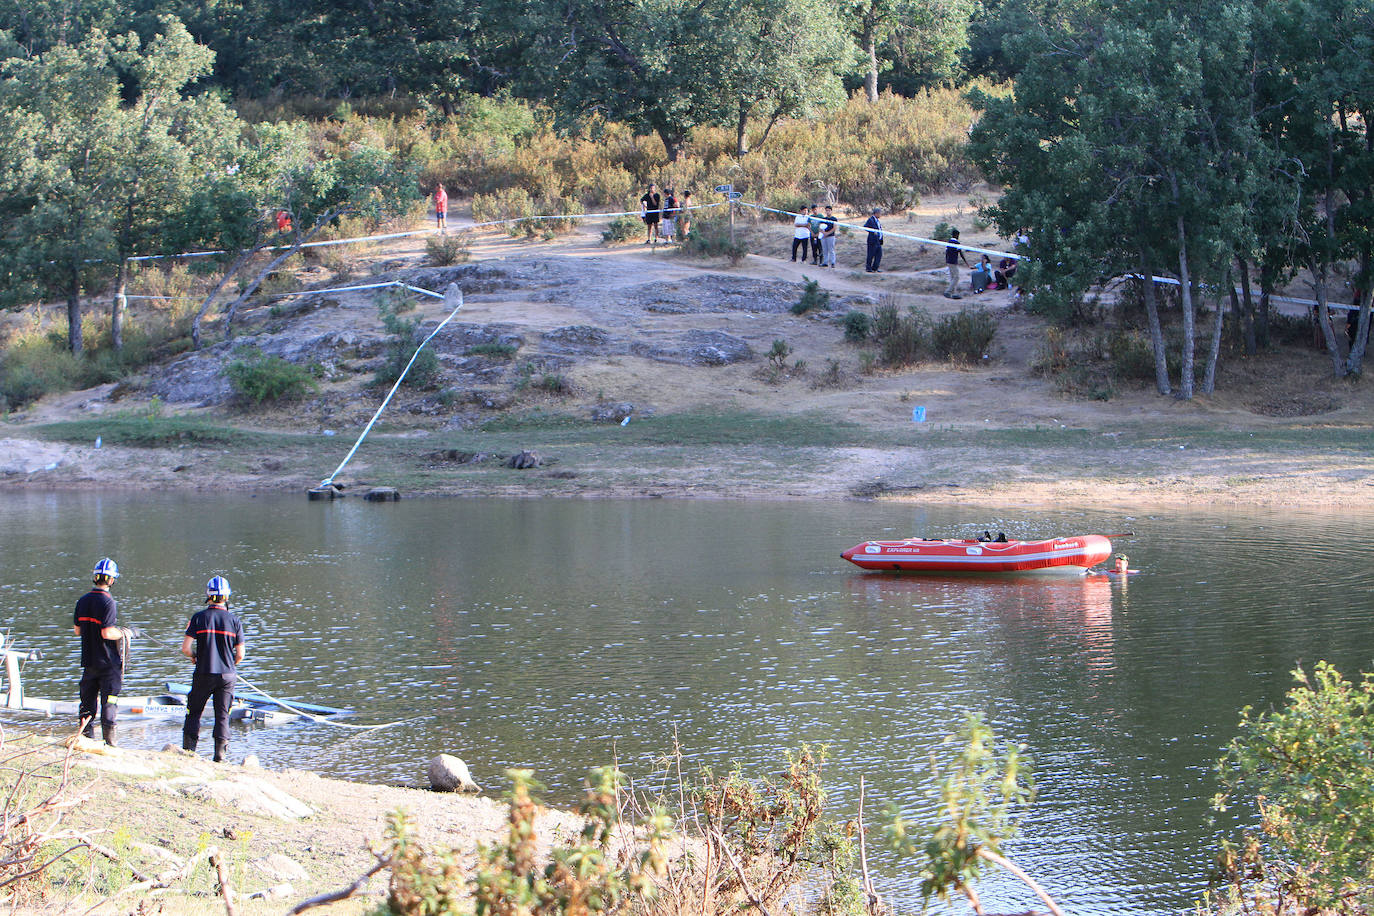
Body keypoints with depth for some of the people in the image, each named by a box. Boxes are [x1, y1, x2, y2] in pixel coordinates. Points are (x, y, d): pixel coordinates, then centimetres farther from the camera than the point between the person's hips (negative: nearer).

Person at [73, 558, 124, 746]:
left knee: (87, 701, 13)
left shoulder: (82, 601, 4)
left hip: (88, 660, 6)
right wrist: (122, 634, -5)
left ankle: (86, 737, 15)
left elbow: (77, 630, 10)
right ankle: (109, 740, -4)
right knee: (109, 701, -2)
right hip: (108, 662, -6)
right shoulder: (108, 602, -16)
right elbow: (107, 633, -21)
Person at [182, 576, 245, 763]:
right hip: (227, 675, 1)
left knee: (194, 712, 12)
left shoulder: (199, 617, -6)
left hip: (204, 673, -1)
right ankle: (220, 753, 5)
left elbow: (185, 648, -8)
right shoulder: (234, 621, -3)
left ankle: (188, 750, 8)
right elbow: (240, 654, -2)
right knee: (222, 715, 8)